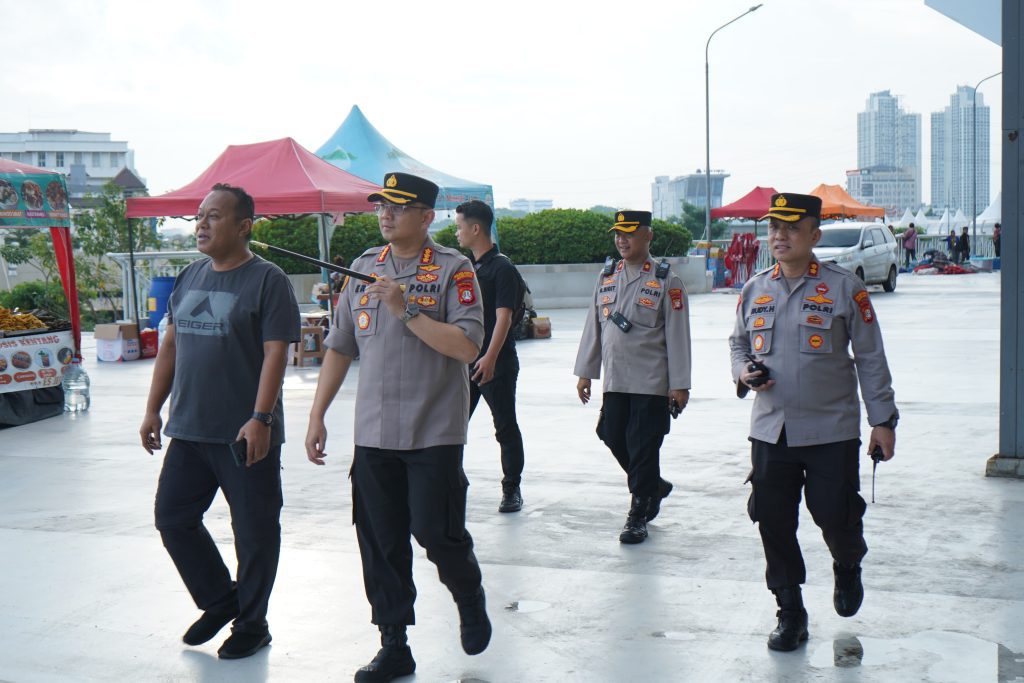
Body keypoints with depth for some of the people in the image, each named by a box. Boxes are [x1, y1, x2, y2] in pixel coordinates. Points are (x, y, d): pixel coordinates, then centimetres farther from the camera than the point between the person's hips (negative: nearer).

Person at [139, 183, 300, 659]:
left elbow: (276, 353, -15)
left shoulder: (267, 280, -9)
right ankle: (220, 600, 31)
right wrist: (153, 409, 12)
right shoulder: (190, 277, 11)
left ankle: (251, 624, 21)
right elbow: (171, 345, 16)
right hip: (188, 430, 7)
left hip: (245, 435, -7)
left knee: (254, 531, 3)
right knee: (172, 518, 11)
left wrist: (260, 418, -23)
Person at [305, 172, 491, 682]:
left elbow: (467, 347, -17)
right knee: (380, 544, 7)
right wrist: (317, 417, 11)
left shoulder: (453, 270, -5)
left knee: (436, 532, -3)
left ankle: (470, 601, 28)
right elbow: (339, 347, 14)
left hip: (434, 433, -4)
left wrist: (406, 310, -21)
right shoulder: (364, 267, 10)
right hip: (372, 434, 5)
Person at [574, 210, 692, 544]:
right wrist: (585, 372, 13)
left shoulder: (666, 281, -5)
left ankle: (638, 514, 11)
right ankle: (655, 486, 33)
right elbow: (593, 326, 15)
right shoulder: (607, 277, 11)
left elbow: (677, 335, -7)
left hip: (652, 383, -5)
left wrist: (680, 384, -9)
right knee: (614, 439, 9)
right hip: (614, 381, 6)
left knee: (643, 449, -2)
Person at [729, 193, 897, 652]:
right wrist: (743, 373, -1)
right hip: (770, 431, 4)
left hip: (832, 431, -3)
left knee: (836, 518, 0)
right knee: (774, 524, 4)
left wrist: (883, 419, -3)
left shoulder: (845, 288, -5)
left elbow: (870, 357, -1)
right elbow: (738, 341, 21)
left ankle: (848, 568, 36)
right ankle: (790, 613, 21)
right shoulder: (755, 290, 6)